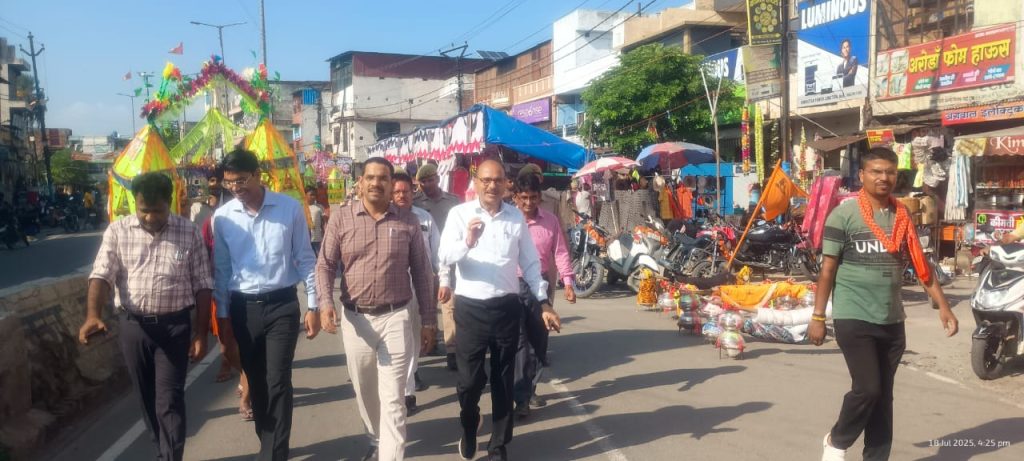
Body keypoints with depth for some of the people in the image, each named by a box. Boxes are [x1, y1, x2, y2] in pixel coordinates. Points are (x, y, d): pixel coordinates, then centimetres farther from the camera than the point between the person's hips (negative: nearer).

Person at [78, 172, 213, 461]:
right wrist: (93, 315, -25)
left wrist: (201, 332, -3)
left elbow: (202, 285, -1)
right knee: (147, 397, 15)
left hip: (174, 325, -2)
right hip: (132, 325, 3)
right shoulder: (117, 231, 0)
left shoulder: (189, 233, -3)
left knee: (169, 400, -3)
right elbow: (102, 275, -7)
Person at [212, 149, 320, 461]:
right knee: (256, 382, 13)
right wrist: (222, 317, 8)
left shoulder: (290, 208, -6)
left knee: (277, 382, -3)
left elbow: (305, 259, -1)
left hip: (282, 306, -3)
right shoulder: (222, 217, -1)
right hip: (243, 308, 3)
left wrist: (313, 306, -3)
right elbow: (221, 269, 7)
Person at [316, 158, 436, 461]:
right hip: (355, 319, 2)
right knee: (365, 393, 18)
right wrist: (326, 303, -17)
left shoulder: (408, 222, 0)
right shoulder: (341, 218, 0)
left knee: (392, 399, -2)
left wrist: (429, 319, 4)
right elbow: (325, 265, 0)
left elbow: (422, 273, 5)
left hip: (395, 318, -2)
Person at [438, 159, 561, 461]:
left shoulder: (516, 217, 3)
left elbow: (530, 263, 9)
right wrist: (467, 242, -34)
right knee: (469, 380, 6)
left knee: (503, 380, 12)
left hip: (507, 307, 2)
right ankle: (469, 430, 38)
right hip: (470, 308, -2)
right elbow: (444, 258, -15)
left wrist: (544, 302, 7)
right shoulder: (459, 214, -5)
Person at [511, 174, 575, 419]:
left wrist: (568, 283, -5)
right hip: (514, 285, -3)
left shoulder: (550, 220, 1)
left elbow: (560, 252, 3)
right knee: (519, 341, -4)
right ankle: (521, 397, 0)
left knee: (538, 340, 13)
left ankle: (531, 389, 29)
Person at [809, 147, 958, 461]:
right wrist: (818, 316, -8)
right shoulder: (843, 215, -7)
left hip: (892, 320, 5)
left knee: (884, 395, 10)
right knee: (867, 389, -10)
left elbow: (921, 265, 11)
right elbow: (828, 268, -7)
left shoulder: (903, 217, 8)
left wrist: (943, 306, 5)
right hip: (854, 318, -5)